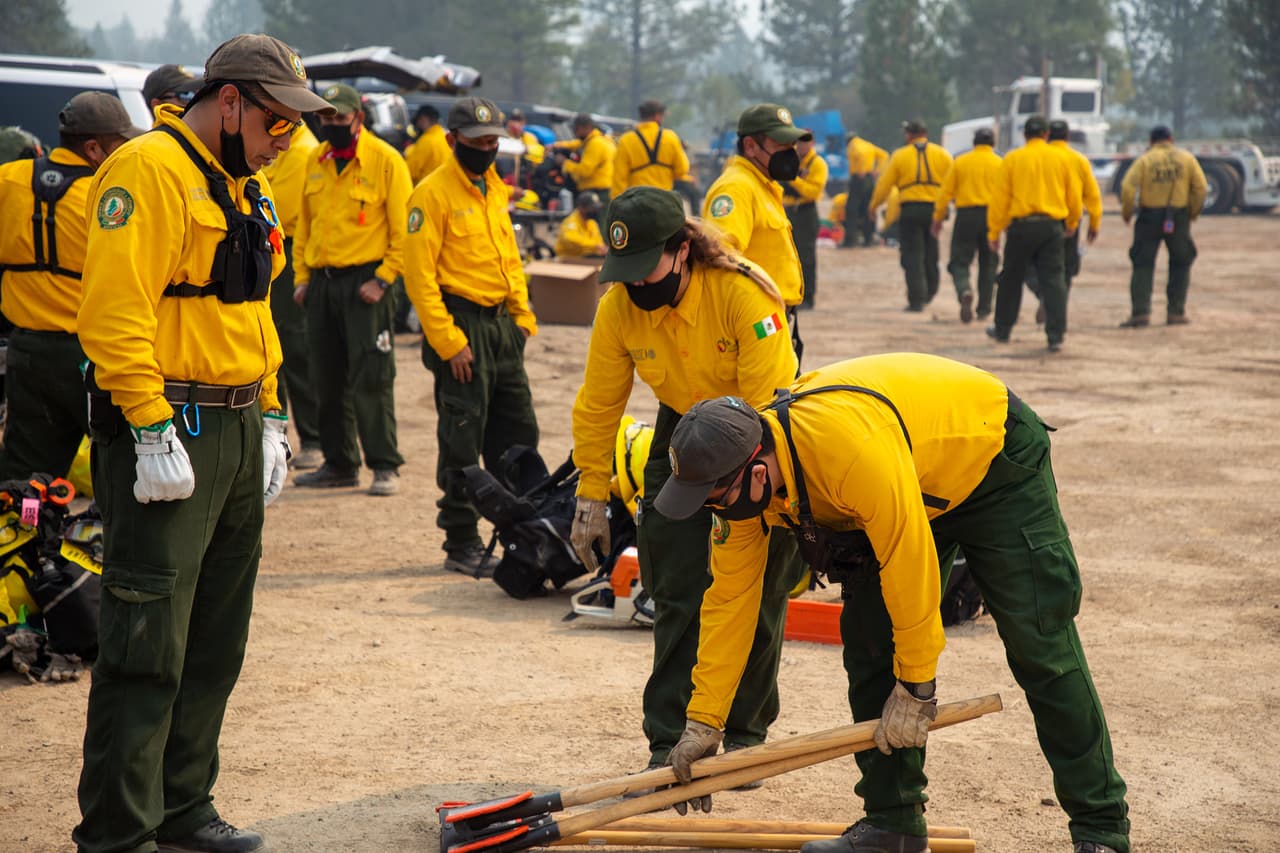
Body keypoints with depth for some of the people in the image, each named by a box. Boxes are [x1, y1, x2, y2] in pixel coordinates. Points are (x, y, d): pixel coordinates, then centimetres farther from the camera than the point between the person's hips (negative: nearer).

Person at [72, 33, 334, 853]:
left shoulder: (250, 191, 18)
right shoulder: (150, 171, -13)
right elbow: (116, 311, -21)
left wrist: (270, 417, 18)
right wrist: (153, 431, -22)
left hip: (238, 435, 9)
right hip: (166, 435, -9)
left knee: (216, 642, 14)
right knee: (149, 645, -8)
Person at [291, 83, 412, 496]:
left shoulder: (385, 160, -7)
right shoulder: (315, 161, 11)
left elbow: (403, 230, -8)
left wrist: (383, 279, -14)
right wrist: (301, 276, 11)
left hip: (364, 283, -6)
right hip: (321, 281, 6)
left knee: (371, 378, -7)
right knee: (328, 379, 10)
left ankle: (385, 466, -2)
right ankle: (339, 463, 19)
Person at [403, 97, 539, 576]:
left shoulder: (496, 189, 14)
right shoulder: (433, 194, -10)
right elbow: (419, 275, -15)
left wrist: (522, 316, 12)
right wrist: (448, 342, -18)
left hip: (502, 325, 8)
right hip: (462, 325, -7)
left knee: (518, 435, 11)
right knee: (462, 443, -2)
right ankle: (461, 545, 6)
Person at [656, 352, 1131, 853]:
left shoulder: (848, 442, -42)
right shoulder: (742, 475, -16)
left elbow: (909, 560, -34)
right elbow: (729, 596, -8)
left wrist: (916, 686, -25)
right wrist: (703, 721, -7)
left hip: (997, 460, -7)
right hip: (922, 480, 7)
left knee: (1040, 649, -9)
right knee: (868, 643, -1)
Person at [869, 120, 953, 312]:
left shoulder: (900, 156, 2)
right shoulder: (942, 155, 6)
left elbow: (884, 184, 5)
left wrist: (873, 206, 18)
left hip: (910, 210, -3)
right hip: (935, 208, 3)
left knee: (912, 255, 0)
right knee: (931, 255, 17)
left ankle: (917, 299, -6)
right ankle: (930, 292, 30)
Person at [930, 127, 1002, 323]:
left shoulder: (960, 162, 5)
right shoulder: (999, 164, 2)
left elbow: (946, 192, 3)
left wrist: (937, 219, 9)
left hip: (966, 216, 0)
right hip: (991, 216, 0)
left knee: (959, 262, 4)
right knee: (988, 264, 13)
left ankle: (964, 292, -25)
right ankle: (984, 309, 17)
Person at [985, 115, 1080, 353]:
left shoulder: (1012, 159, -1)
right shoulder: (1061, 159, 4)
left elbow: (1000, 199, -2)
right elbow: (1074, 195, 10)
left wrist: (994, 232, 2)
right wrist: (1072, 223, 26)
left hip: (1021, 226, -1)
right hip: (1052, 226, 1)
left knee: (1011, 280, 13)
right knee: (1053, 280, 2)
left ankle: (1002, 330, 25)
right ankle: (1056, 336, -6)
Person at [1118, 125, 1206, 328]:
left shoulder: (1144, 160, 2)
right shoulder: (1187, 158, 5)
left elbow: (1128, 187, -10)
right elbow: (1200, 188, 0)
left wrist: (1126, 212, 2)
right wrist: (1193, 212, 12)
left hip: (1150, 216, -1)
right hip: (1178, 217, 1)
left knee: (1143, 265, 5)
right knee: (1180, 265, 14)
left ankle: (1140, 312, -5)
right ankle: (1176, 311, 11)